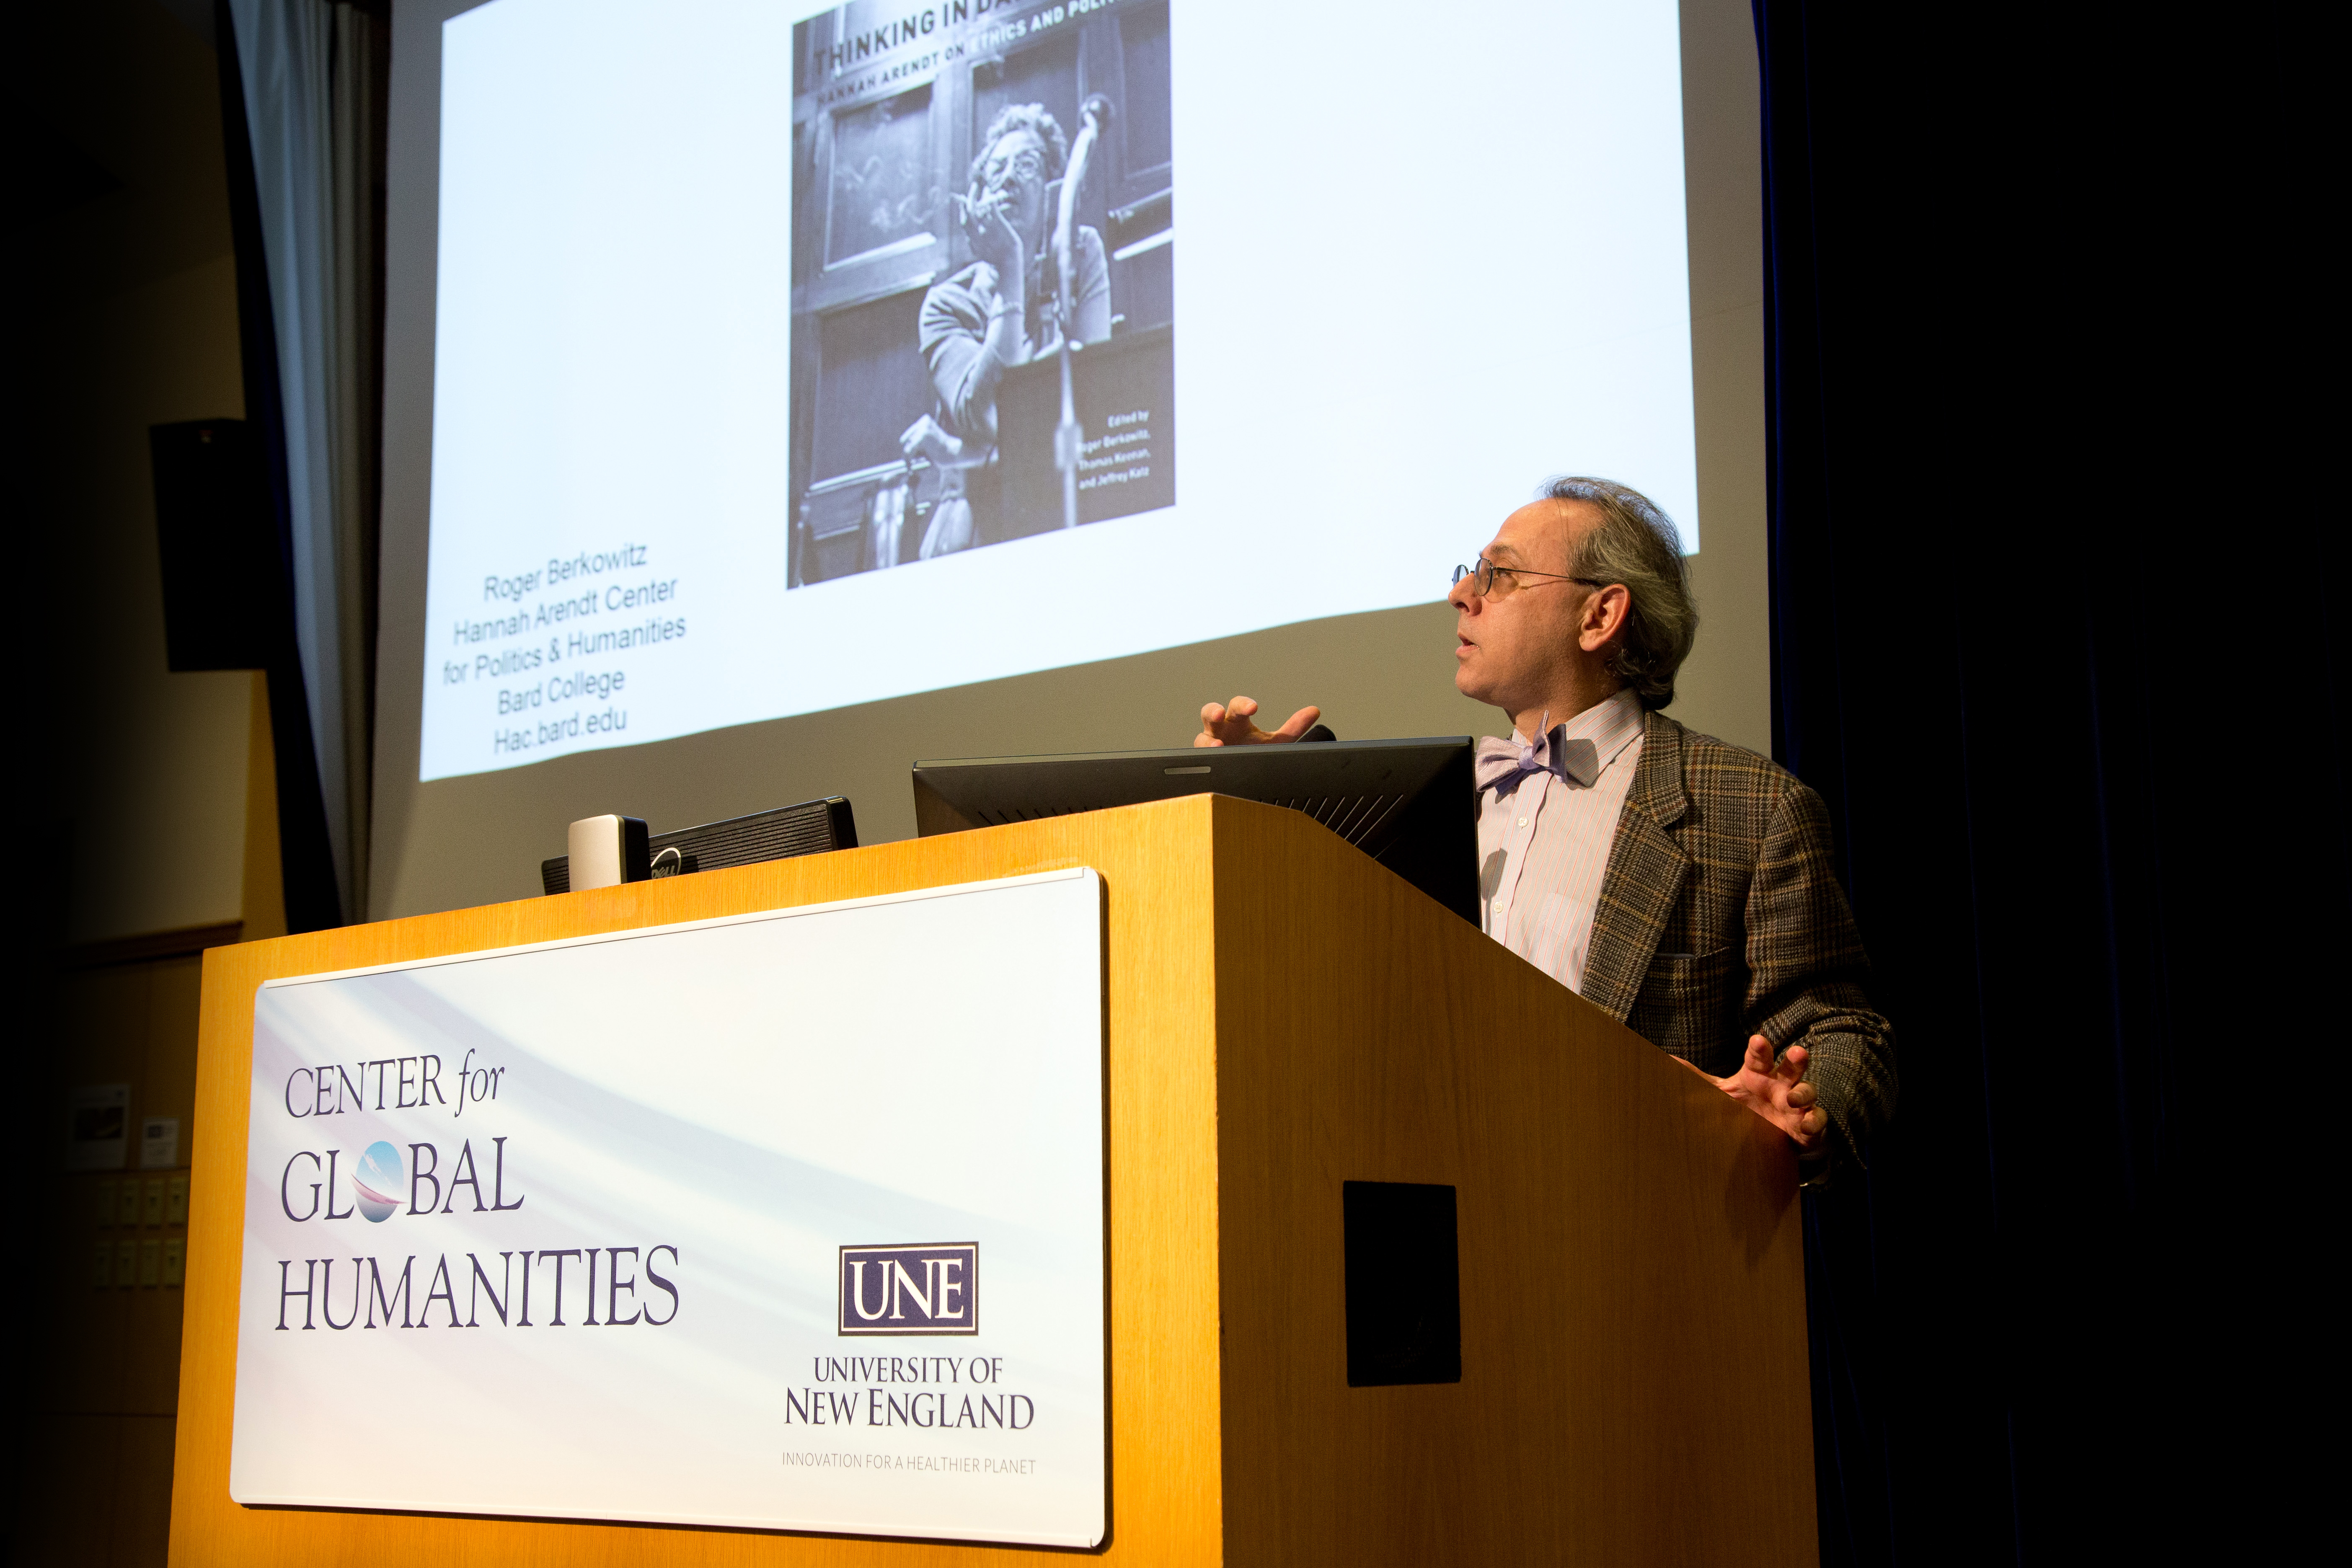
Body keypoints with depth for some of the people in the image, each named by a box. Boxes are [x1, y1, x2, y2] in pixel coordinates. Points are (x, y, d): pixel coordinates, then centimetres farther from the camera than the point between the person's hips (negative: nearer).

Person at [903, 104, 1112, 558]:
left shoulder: (1081, 254, 6)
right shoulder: (947, 303, 2)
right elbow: (986, 417, -15)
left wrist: (953, 448, -8)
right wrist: (1009, 276, -13)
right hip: (976, 526, -1)